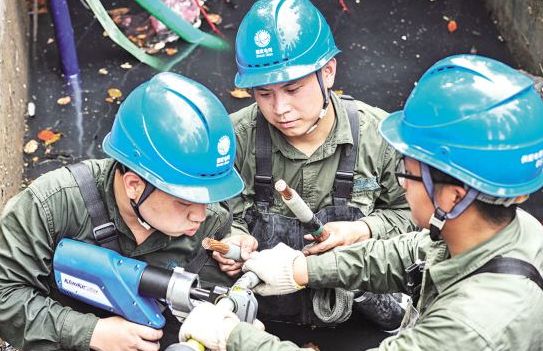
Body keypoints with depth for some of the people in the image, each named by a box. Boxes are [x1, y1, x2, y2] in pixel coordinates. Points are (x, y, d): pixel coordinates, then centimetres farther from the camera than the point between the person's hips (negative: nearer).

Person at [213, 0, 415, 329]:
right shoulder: (237, 138, -12)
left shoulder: (377, 135, -10)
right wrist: (232, 239, -20)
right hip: (263, 309, -1)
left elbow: (406, 212, 4)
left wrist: (362, 231, -15)